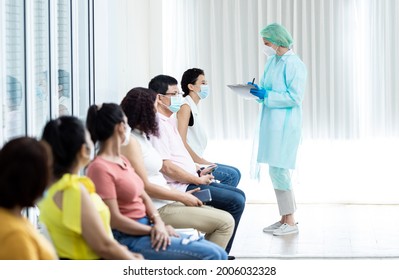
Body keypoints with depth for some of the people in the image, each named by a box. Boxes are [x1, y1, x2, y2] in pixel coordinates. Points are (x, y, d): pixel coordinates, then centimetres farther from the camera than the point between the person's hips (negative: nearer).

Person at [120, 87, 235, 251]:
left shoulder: (141, 137, 16)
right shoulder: (130, 141, -14)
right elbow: (145, 186, -17)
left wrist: (182, 195, 9)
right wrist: (182, 197, -10)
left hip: (165, 202, 10)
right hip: (155, 209, -10)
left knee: (224, 220, 10)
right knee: (225, 222, -11)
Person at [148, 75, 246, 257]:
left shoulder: (169, 120, 17)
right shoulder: (157, 124, -16)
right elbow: (166, 167, -23)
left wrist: (198, 171, 9)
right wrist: (198, 180, -13)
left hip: (190, 180, 11)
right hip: (181, 187, -11)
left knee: (238, 195, 12)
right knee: (236, 201, -14)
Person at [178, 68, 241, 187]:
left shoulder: (193, 107, 19)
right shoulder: (185, 107, -10)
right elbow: (181, 142, -20)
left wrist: (203, 161, 6)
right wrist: (202, 162, -15)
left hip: (197, 161, 10)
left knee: (235, 173, 8)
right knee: (231, 175, -15)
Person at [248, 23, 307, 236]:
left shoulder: (294, 65, -12)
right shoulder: (272, 61, 12)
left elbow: (294, 98, -17)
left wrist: (266, 95, -18)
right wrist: (258, 90, -1)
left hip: (285, 124, -9)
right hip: (271, 123, 9)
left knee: (278, 170, -8)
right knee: (275, 171, 11)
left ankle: (290, 222, 1)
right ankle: (284, 218, 21)